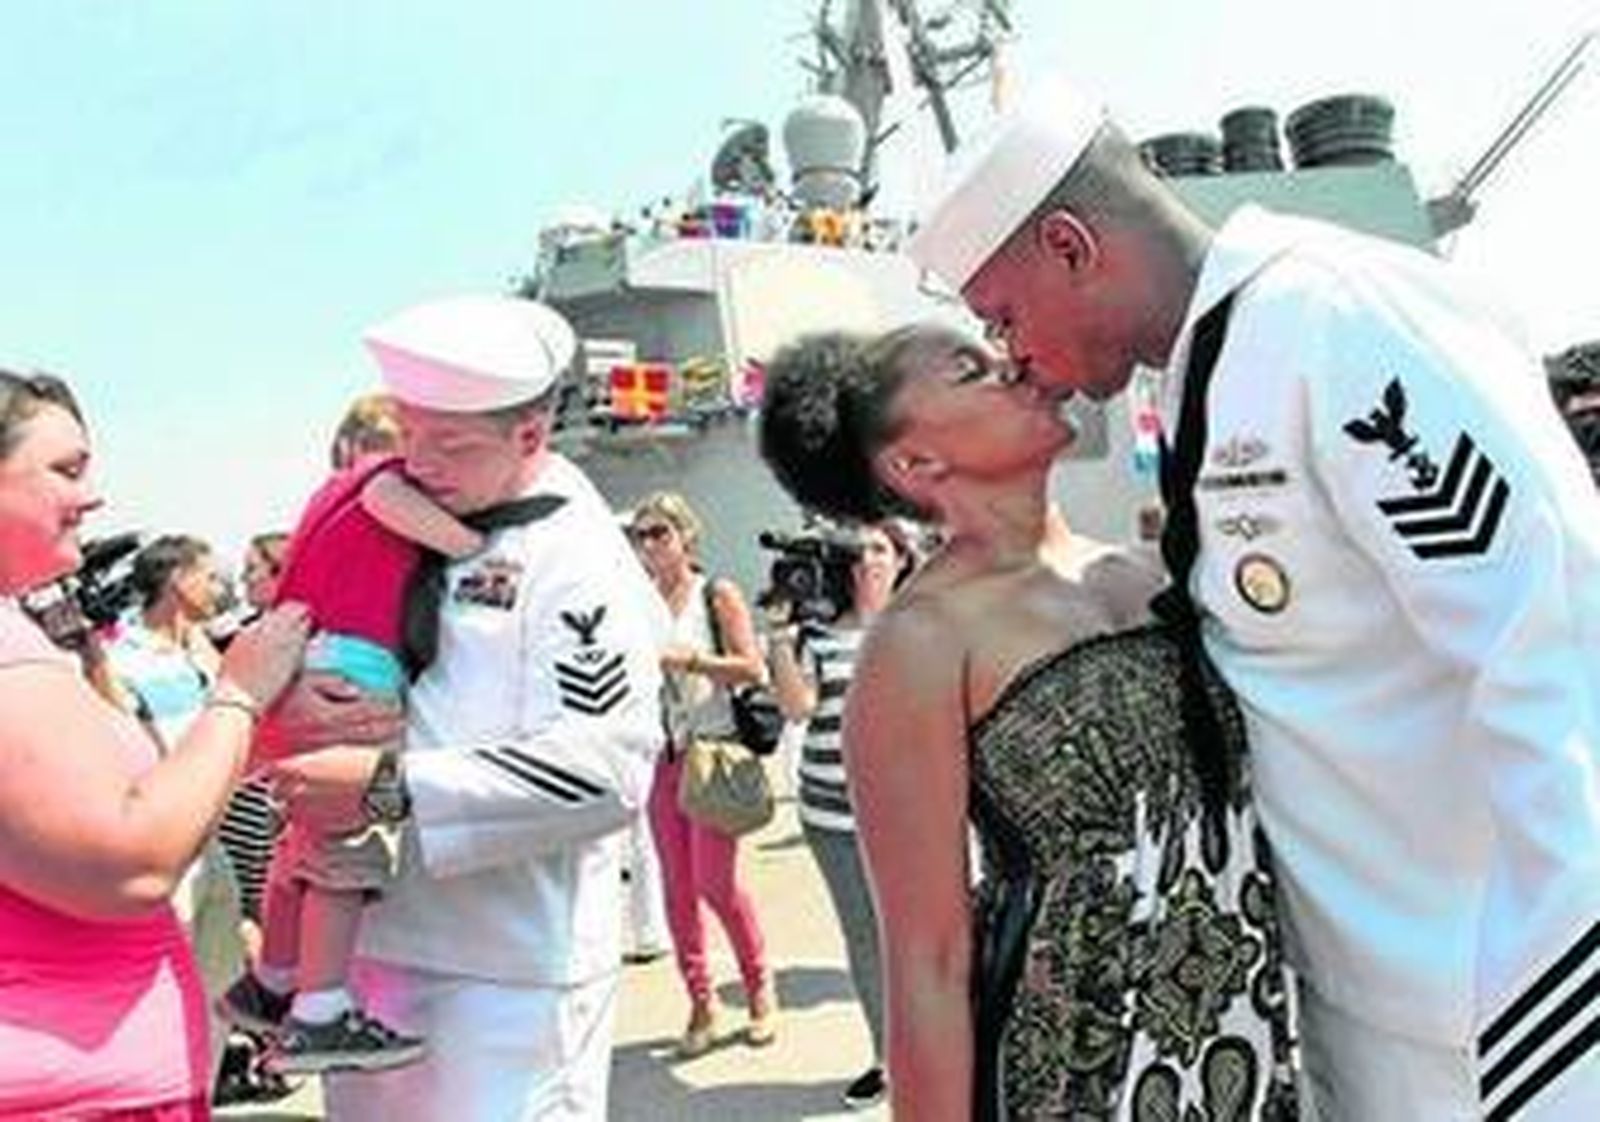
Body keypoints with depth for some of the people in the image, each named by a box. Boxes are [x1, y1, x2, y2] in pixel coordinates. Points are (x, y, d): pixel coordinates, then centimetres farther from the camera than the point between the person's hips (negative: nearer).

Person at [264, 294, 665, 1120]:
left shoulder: (584, 566, -13)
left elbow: (606, 769, -23)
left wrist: (389, 791, -23)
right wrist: (277, 706, -9)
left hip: (508, 973, -7)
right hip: (367, 937, 7)